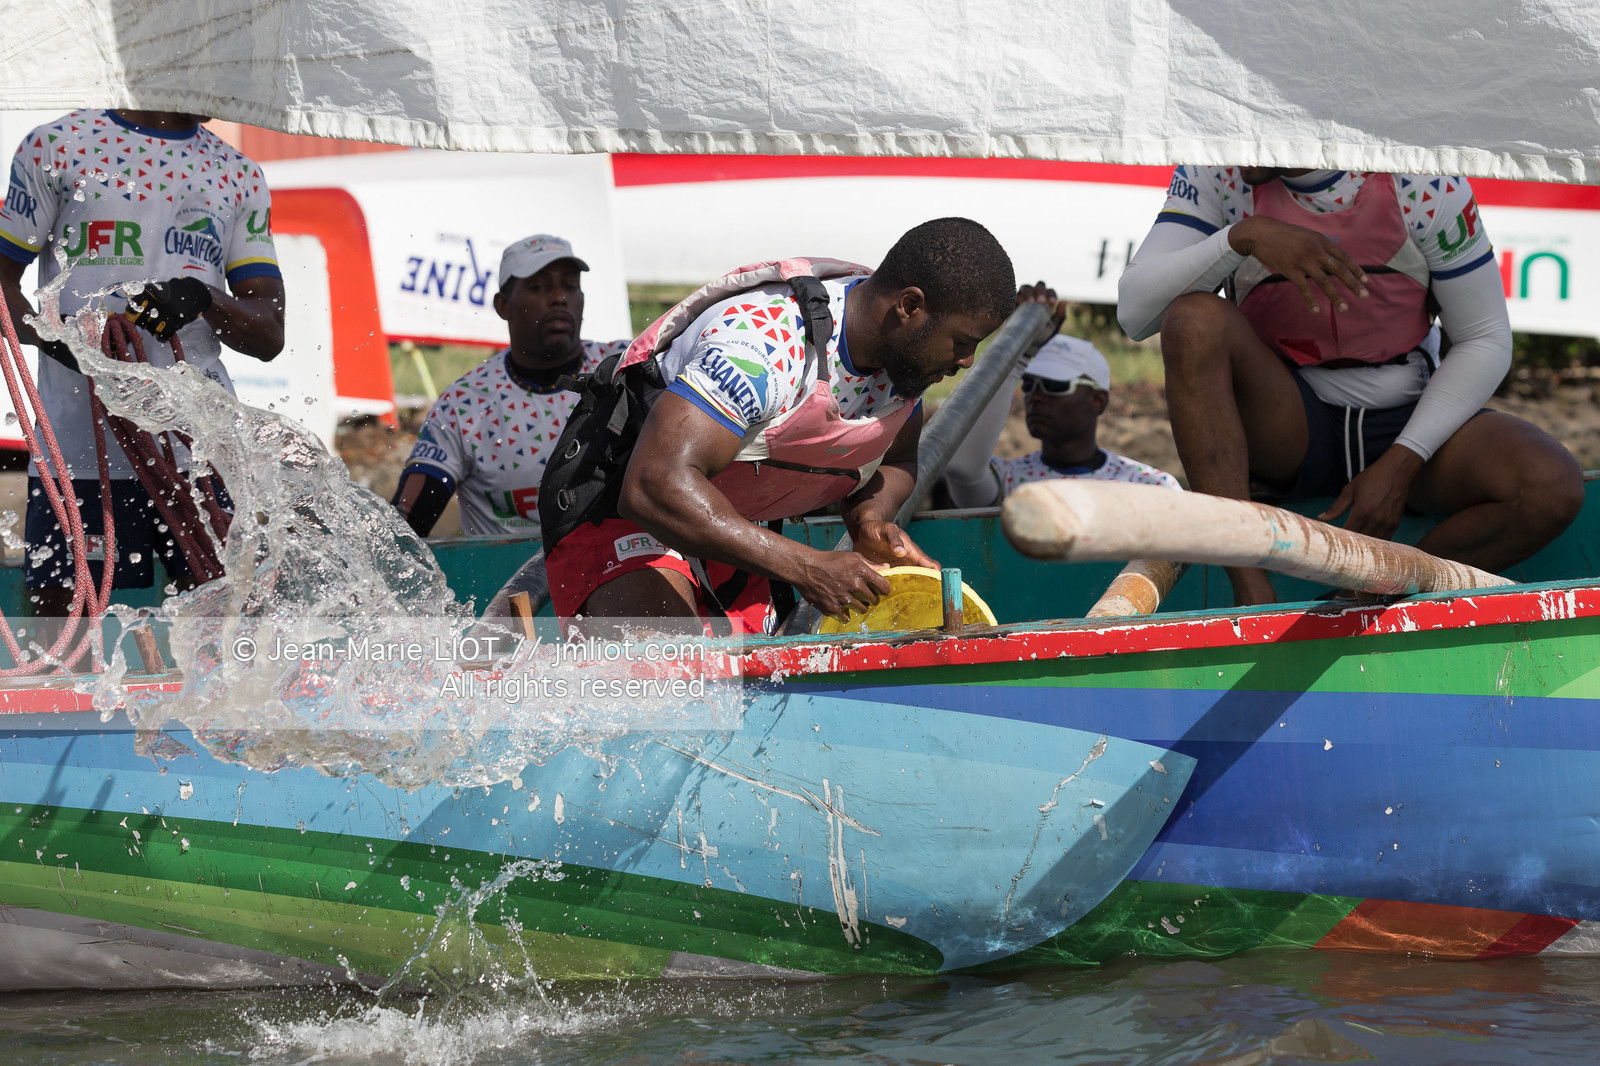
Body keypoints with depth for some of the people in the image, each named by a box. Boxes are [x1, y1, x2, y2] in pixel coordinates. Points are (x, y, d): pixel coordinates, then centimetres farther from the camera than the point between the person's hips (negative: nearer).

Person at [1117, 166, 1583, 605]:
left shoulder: (1421, 181, -12)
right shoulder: (1216, 176, -9)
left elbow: (1484, 340, -6)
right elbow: (1134, 310, -18)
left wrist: (1401, 464, -17)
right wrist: (1242, 238, -34)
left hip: (1408, 420, 0)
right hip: (1283, 429, 0)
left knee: (1553, 489, -27)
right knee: (1196, 320, -31)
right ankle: (1252, 595, -37)